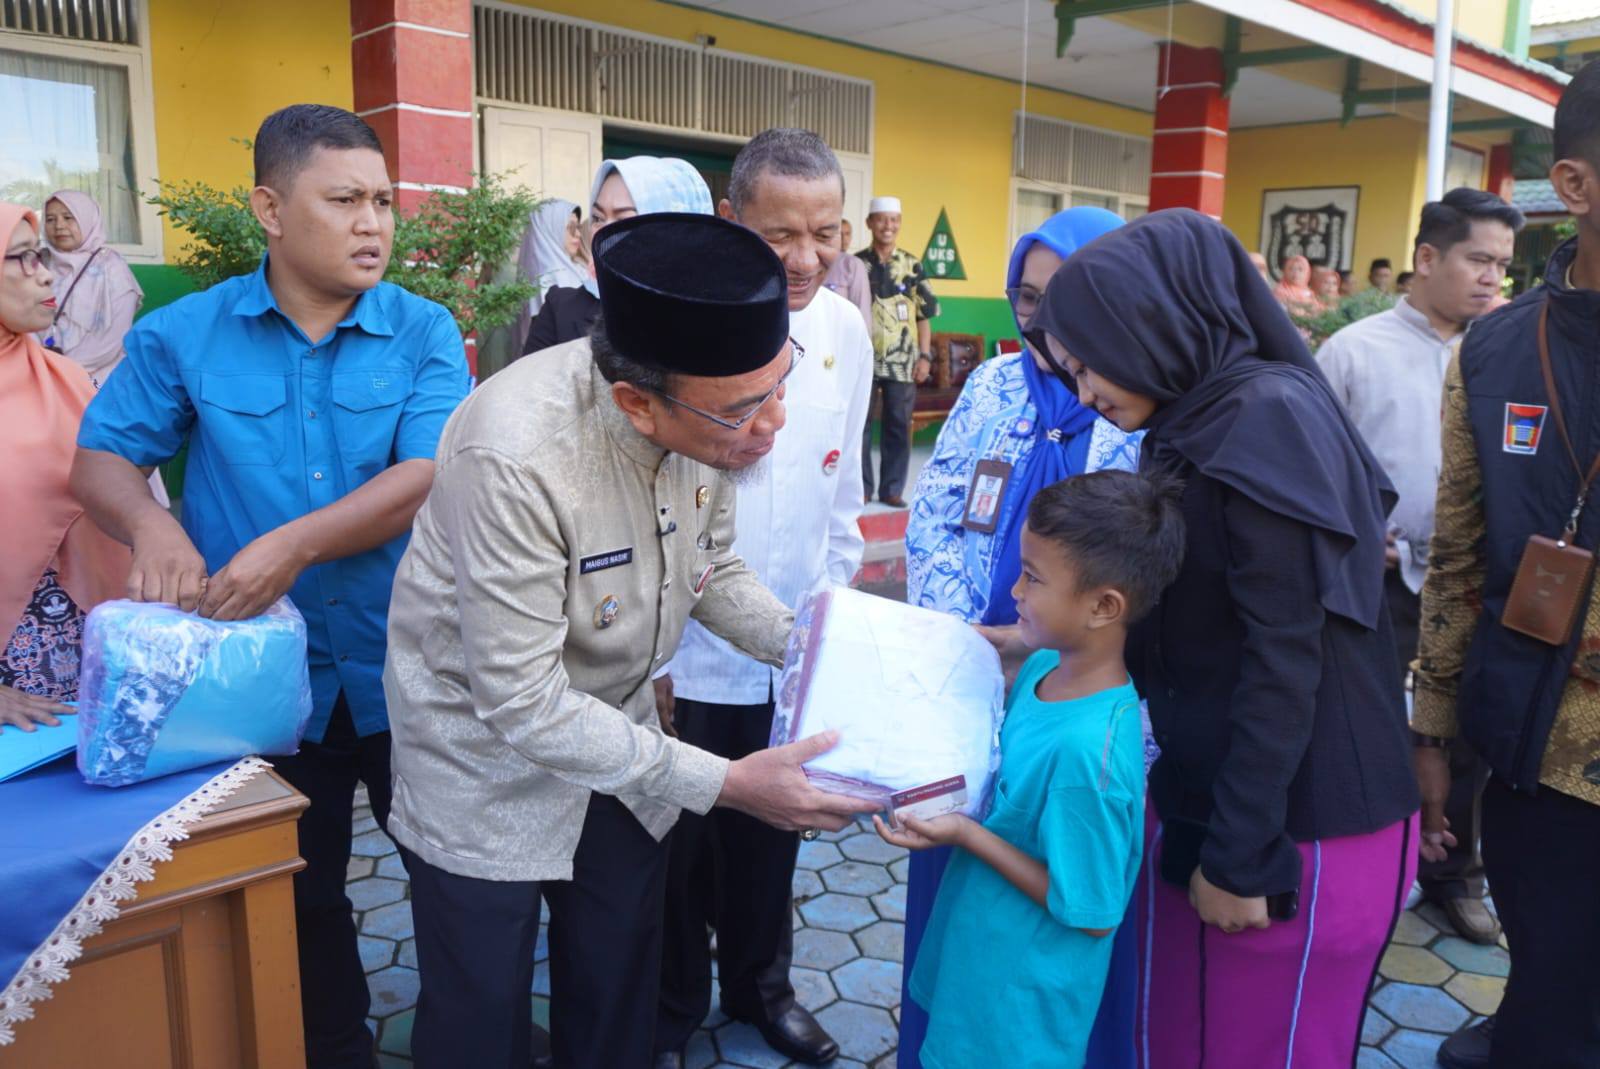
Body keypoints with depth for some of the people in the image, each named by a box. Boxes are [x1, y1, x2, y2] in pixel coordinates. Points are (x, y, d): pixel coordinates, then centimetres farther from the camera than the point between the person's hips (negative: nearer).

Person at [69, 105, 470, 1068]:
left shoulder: (424, 333, -6)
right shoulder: (183, 333, -2)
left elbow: (429, 477, -17)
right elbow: (102, 459, 3)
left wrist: (295, 543, -29)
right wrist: (154, 526, -20)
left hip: (409, 670, -1)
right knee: (300, 896, 21)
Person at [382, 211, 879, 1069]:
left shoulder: (712, 409, -16)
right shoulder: (514, 456, -35)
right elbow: (525, 705, -30)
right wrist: (725, 784, -28)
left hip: (614, 725, 5)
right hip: (491, 754, -5)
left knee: (620, 996, 19)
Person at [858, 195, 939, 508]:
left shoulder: (912, 265, 4)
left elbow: (923, 316, 6)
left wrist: (925, 356, -1)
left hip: (902, 360, 1)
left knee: (898, 426, 4)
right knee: (859, 424, 3)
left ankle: (892, 488, 14)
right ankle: (862, 487, 14)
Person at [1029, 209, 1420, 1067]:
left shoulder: (1266, 423, -19)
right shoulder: (1191, 428, 8)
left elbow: (1284, 659, -21)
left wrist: (1242, 854, -17)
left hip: (1297, 821, -8)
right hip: (1200, 795, 8)